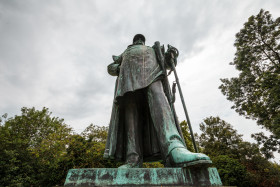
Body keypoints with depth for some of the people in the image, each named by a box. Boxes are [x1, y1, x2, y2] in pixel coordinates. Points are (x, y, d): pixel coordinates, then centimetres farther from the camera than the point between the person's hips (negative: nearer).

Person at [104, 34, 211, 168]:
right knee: (130, 108, -23)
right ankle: (134, 158, -33)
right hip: (129, 74, 2)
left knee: (157, 95, -33)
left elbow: (169, 63, 27)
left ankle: (174, 150, -54)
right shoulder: (125, 53, 42)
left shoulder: (153, 50, 42)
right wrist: (120, 69, 2)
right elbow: (111, 68, 28)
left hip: (150, 71, -1)